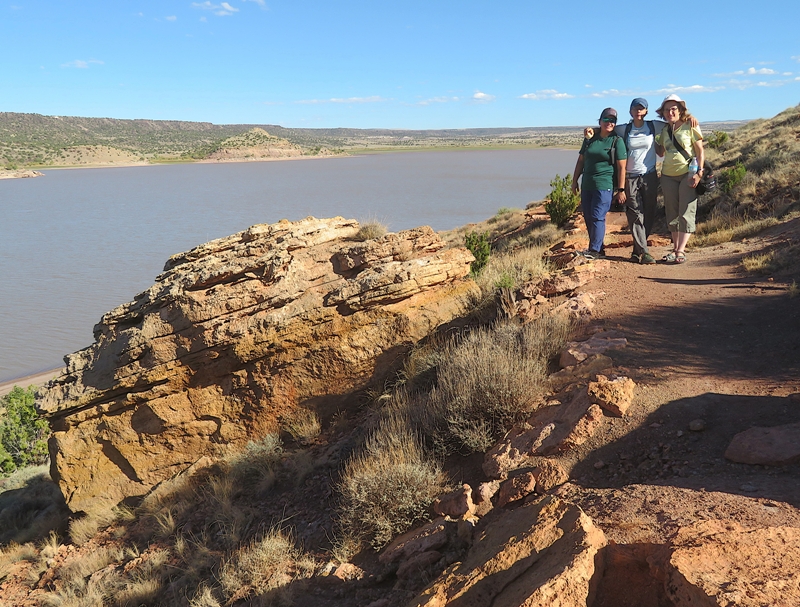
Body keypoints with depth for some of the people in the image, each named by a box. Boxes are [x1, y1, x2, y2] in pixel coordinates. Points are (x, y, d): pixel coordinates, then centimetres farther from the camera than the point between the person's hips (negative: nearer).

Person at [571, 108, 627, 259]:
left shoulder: (617, 141, -2)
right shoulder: (590, 139, 12)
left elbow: (621, 167, -6)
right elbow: (580, 161, 18)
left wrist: (621, 190, -11)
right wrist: (575, 181, 15)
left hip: (605, 185, -6)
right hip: (587, 185, 6)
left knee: (597, 217, -12)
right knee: (587, 217, 7)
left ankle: (594, 250, -9)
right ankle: (599, 248, 17)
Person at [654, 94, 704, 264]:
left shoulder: (690, 126, -3)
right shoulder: (664, 130, 10)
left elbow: (700, 151, -5)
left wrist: (699, 172, -16)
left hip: (688, 174, -5)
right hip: (668, 175, 5)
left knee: (686, 213, -7)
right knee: (672, 213, 7)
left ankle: (681, 251, -9)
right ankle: (675, 248, 15)